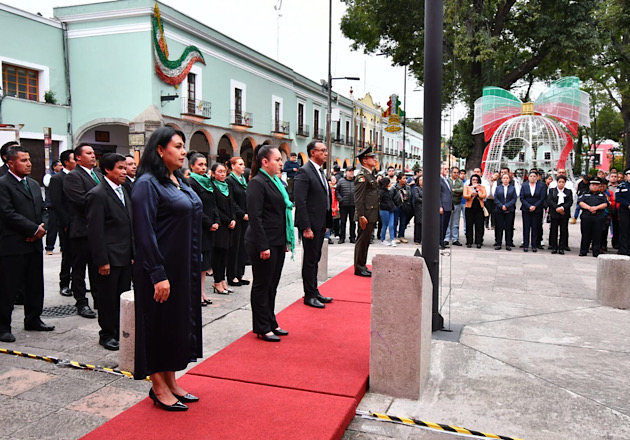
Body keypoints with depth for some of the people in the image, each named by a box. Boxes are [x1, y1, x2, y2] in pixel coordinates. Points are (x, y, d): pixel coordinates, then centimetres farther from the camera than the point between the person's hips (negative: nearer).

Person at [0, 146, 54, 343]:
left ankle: (33, 320, 28)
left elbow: (42, 210, 17)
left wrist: (40, 229, -2)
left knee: (35, 286, 15)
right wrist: (34, 229, -15)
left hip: (34, 244, 8)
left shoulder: (34, 184, 16)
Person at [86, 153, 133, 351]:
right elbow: (95, 231, -15)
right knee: (108, 298, 5)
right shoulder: (97, 195, -13)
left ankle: (120, 331, 26)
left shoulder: (124, 191, 13)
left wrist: (133, 253, 14)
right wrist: (102, 261, -17)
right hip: (110, 257, -8)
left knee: (123, 296, 14)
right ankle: (106, 334, 19)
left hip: (125, 256, 8)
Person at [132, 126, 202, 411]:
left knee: (180, 321, 15)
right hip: (162, 269, -9)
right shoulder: (147, 183, -14)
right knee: (160, 323, 4)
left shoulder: (179, 181, 12)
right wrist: (158, 275, -21)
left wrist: (197, 267, 14)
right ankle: (159, 387, 20)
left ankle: (170, 381, 30)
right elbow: (145, 233, -18)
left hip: (184, 267, 9)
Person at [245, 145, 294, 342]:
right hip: (264, 244, -9)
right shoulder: (257, 183, -13)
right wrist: (263, 246, -21)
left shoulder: (278, 182, 15)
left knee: (272, 285, 16)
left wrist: (288, 241, 15)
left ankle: (271, 323, 28)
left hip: (278, 243, 9)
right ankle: (262, 328, 14)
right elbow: (255, 217, -18)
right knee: (262, 285, 3)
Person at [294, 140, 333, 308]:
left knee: (315, 258, 16)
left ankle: (314, 292, 27)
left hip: (320, 223, 9)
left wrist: (327, 223, 15)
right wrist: (306, 227, -22)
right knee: (310, 260, 1)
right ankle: (309, 296, 11)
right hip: (310, 224, -9)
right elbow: (300, 201, -19)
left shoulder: (320, 171, 15)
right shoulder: (304, 171, -14)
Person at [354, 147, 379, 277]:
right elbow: (358, 198, -19)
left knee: (365, 241, 15)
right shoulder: (362, 175, -14)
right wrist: (361, 216, -23)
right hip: (366, 215, -10)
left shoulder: (371, 175, 17)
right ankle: (359, 268, 6)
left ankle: (362, 266, 23)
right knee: (362, 241, -2)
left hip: (372, 215, 10)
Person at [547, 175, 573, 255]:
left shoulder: (569, 191, 10)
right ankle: (554, 247, 8)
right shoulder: (552, 190, 9)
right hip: (554, 213, 0)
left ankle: (561, 248, 5)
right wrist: (557, 208, -16)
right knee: (553, 231, 2)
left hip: (564, 214, 1)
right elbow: (549, 200, -4)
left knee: (564, 231, 1)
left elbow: (570, 202, -1)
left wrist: (563, 208, -17)